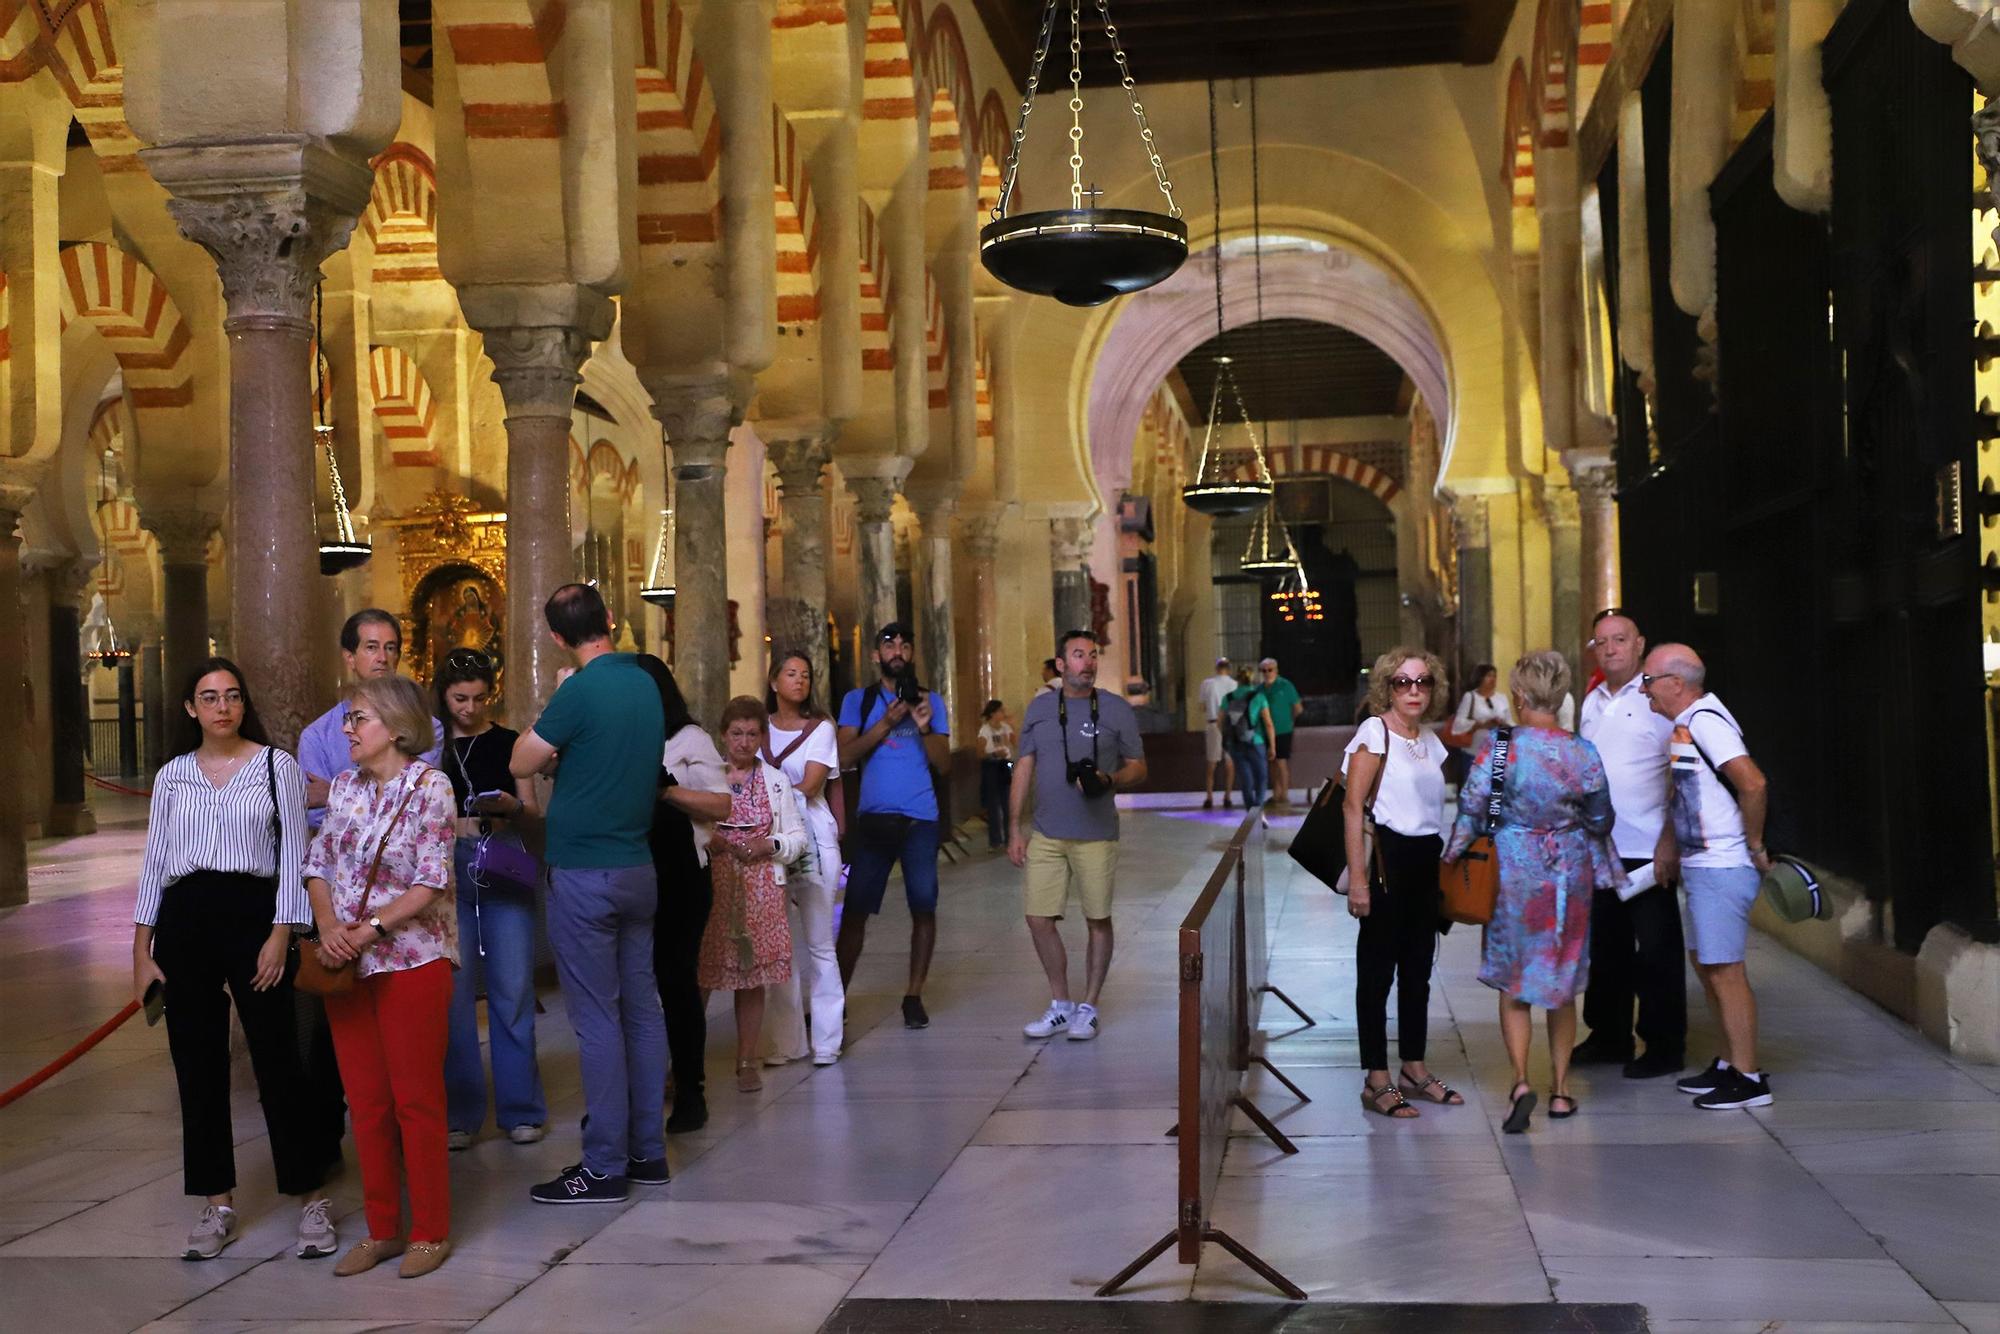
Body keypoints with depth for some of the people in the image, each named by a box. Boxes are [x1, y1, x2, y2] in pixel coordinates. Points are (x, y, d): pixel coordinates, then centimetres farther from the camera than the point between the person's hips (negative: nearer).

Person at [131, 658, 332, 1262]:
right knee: (198, 1069, 6)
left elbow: (293, 855, 0)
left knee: (277, 1063, -3)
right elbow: (154, 862, 12)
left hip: (252, 915, -3)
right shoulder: (172, 776, 12)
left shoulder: (277, 766, 3)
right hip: (184, 923, 3)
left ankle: (311, 1198, 6)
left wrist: (280, 935, -9)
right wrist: (141, 951, 6)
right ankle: (218, 1205, 15)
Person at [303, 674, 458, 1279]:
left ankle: (430, 1232, 12)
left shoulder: (429, 787, -9)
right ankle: (381, 1229, 21)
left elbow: (430, 884, -13)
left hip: (411, 961, -6)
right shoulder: (344, 787, 9)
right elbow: (319, 866, 8)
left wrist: (371, 928, -20)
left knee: (416, 1101, 1)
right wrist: (329, 927, -9)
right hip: (346, 964, 6)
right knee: (366, 1103, 10)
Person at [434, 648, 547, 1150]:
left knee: (513, 989, -1)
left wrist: (513, 807, -12)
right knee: (454, 990, -1)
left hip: (504, 865, 0)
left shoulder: (508, 742, 9)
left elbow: (533, 813, 10)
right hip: (448, 864, 0)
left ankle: (520, 1108, 9)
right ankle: (458, 1113, 9)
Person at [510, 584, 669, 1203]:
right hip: (638, 867, 7)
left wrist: (548, 703, 3)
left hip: (585, 873, -7)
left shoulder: (581, 690, -16)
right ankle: (647, 1150, 18)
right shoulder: (645, 683, 7)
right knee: (641, 1008, 11)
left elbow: (521, 763, -8)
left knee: (597, 1019, -4)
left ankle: (604, 1165, 1)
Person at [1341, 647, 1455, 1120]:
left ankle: (1414, 1068, 24)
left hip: (1427, 859, 7)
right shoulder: (1375, 731, -8)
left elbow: (1434, 805, 16)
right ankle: (1377, 1081, 5)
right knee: (1378, 969, 0)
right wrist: (1357, 878, -18)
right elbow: (1353, 807, -12)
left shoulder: (1431, 740, 13)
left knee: (1418, 967, 13)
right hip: (1387, 857, -7)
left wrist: (1448, 867, 9)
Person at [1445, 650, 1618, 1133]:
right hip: (1570, 876, 2)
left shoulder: (1497, 745, -13)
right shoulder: (1584, 754, -4)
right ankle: (1560, 1089, 19)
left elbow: (1471, 808, -12)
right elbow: (1600, 820, 5)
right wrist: (1602, 868, 23)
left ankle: (1521, 1081, -9)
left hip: (1513, 872, -2)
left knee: (1513, 983, 8)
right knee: (1562, 983, 14)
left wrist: (1452, 859, 1)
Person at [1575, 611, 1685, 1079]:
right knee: (1606, 947, 14)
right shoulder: (1591, 702, 14)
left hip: (1647, 848, -6)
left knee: (1656, 951, 2)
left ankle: (1664, 1047, 11)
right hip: (1599, 847, 7)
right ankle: (1609, 1037, 25)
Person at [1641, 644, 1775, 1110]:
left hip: (1722, 868, -11)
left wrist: (1754, 845, -19)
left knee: (1724, 970, -6)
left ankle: (1748, 1078, 0)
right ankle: (1730, 1063, 26)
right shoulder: (1686, 724, 14)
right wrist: (1668, 844, 24)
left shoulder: (1704, 721, -18)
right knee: (1705, 963, 17)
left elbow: (1753, 783, -28)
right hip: (1700, 865, 11)